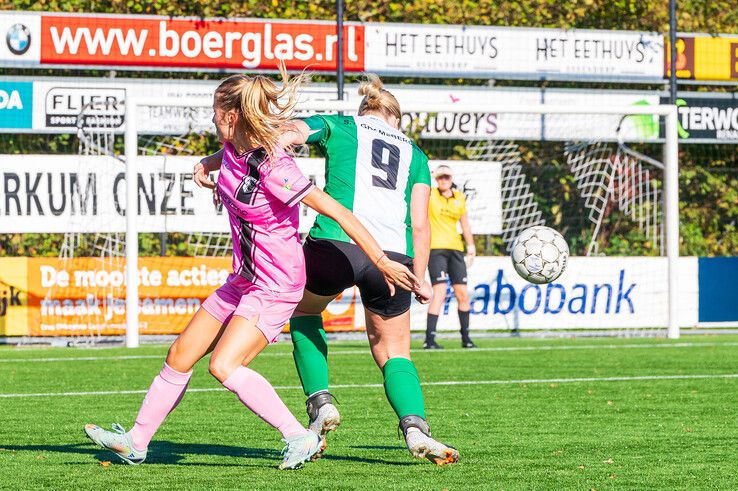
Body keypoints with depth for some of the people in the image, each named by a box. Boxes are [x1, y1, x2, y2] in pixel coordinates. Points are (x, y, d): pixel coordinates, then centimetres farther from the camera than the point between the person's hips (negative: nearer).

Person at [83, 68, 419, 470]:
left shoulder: (273, 169, -26)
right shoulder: (233, 148, 0)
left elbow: (337, 212, -25)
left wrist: (381, 262, -25)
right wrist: (206, 164, 8)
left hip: (275, 287, -9)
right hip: (243, 282, 9)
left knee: (224, 366, -23)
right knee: (180, 357, 13)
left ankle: (300, 438, -17)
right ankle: (136, 441, 25)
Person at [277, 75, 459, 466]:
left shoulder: (338, 127, 18)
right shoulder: (413, 152, 24)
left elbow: (284, 134, 1)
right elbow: (419, 224, 13)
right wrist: (419, 279, 20)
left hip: (336, 242, -2)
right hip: (393, 257, 2)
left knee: (304, 309, 29)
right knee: (394, 351, 17)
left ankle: (320, 402, 13)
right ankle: (415, 426, -9)